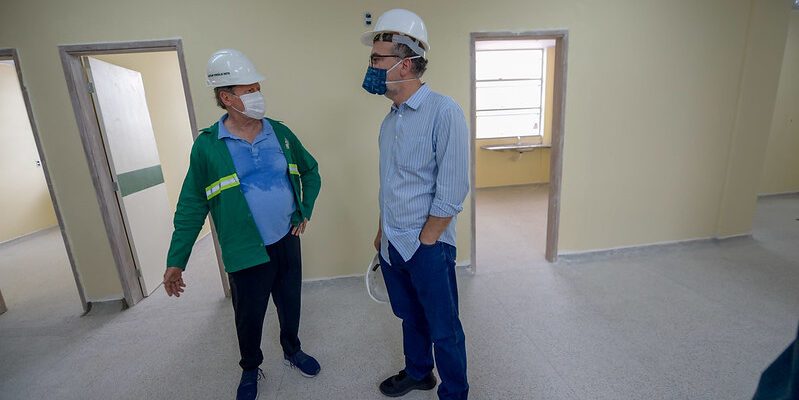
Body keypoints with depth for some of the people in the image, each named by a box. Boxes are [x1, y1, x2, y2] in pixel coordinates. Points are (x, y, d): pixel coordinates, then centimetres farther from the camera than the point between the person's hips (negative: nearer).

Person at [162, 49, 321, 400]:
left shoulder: (279, 132, 0)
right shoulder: (207, 146, -8)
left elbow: (310, 170, 13)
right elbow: (191, 206, -3)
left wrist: (305, 211, 5)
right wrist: (176, 261, -2)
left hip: (287, 241, 3)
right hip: (246, 253, -2)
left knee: (290, 304, 20)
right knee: (249, 317, 16)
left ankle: (292, 351, 48)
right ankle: (250, 369, 45)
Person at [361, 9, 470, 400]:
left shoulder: (444, 112, -16)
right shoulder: (390, 121, 8)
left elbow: (451, 192, -19)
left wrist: (422, 242, -13)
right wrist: (383, 232, 14)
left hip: (429, 247, -7)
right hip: (392, 246, 7)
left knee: (443, 330, 12)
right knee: (410, 318, 25)